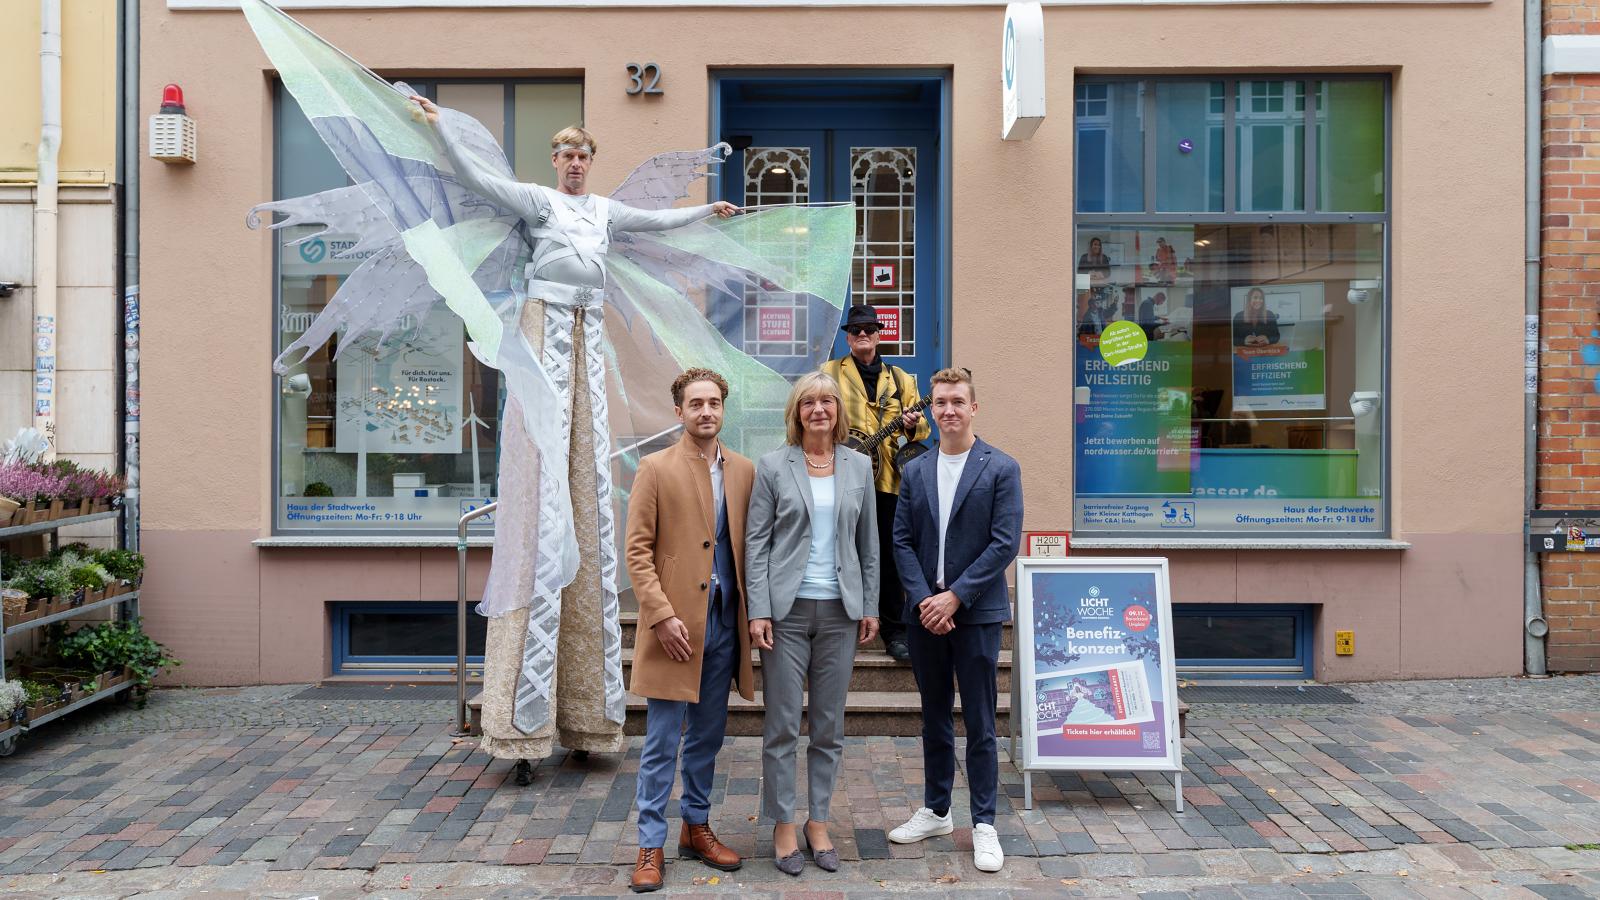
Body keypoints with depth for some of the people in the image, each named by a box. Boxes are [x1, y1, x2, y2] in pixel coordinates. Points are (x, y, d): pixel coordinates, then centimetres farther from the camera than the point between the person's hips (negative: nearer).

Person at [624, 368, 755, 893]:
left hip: (725, 621, 4)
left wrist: (752, 612, 2)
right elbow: (638, 551, -7)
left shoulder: (744, 471, 8)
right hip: (676, 623, -4)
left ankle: (696, 829, 31)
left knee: (708, 737, 16)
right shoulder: (656, 469, -4)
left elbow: (751, 547, 10)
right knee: (662, 742, 2)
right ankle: (651, 846, 16)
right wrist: (663, 615, -15)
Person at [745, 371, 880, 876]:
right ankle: (783, 827, 19)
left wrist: (870, 607, 6)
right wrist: (758, 611, -9)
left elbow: (868, 543, 10)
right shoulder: (773, 466, -1)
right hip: (787, 609, -2)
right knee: (783, 725, 4)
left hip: (840, 611, 3)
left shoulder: (859, 467, 7)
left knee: (830, 726, 10)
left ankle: (818, 823, 25)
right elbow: (756, 542, -3)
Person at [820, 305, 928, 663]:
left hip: (887, 479, 2)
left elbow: (922, 428, 14)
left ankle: (895, 632, 15)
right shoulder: (829, 373, 8)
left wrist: (912, 425, -8)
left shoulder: (901, 379, 14)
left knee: (889, 556, 5)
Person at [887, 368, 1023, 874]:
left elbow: (1005, 543, -10)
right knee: (934, 719, 15)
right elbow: (903, 542, 5)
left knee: (979, 723, 3)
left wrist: (955, 596, -14)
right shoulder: (915, 471, 7)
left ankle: (983, 824, 16)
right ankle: (936, 811, 29)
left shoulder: (1001, 469, -4)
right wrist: (923, 600, -8)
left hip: (976, 612, -4)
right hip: (925, 612, 4)